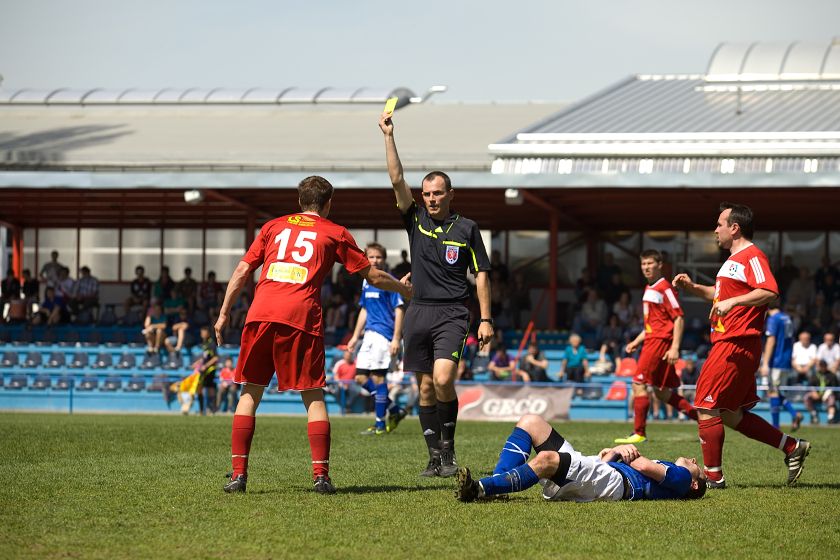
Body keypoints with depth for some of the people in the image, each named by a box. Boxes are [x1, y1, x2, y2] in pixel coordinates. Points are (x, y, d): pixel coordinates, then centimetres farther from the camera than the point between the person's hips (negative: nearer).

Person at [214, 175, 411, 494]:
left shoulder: (273, 226, 22)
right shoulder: (335, 234, 16)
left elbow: (242, 270, 16)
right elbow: (372, 276, 20)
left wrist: (224, 313, 20)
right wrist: (404, 290, 37)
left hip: (260, 314, 2)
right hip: (301, 318, -2)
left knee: (250, 393, 9)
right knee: (313, 397, 5)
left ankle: (239, 473, 2)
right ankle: (321, 475, -3)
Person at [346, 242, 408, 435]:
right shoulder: (367, 282, 15)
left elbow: (399, 310, -11)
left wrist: (396, 339, -18)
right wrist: (355, 336, 21)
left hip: (384, 334, -8)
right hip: (369, 333, 8)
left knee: (377, 376, -8)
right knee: (361, 377, 6)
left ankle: (380, 424, -3)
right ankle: (394, 410, 17)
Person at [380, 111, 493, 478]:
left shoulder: (466, 228, 4)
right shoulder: (415, 220, 9)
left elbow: (481, 274, 6)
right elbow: (397, 180, 0)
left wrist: (486, 318, -1)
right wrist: (388, 137, -6)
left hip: (452, 313, -3)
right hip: (419, 312, 3)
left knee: (443, 379, -20)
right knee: (425, 387, 3)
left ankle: (448, 448, -5)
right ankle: (435, 457, 9)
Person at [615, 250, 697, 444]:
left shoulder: (664, 288, -9)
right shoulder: (649, 289, 19)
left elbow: (679, 319, -13)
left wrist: (675, 348, -20)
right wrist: (635, 342, 19)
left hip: (661, 341, -10)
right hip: (652, 340, 10)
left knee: (638, 382, -13)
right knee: (661, 392, 9)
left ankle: (639, 433, -10)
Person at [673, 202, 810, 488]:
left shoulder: (752, 256, -11)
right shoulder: (734, 259, 21)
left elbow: (770, 292, -26)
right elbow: (722, 294, 36)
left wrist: (732, 302, -31)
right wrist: (693, 288, 21)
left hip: (736, 345, -11)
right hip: (728, 344, 11)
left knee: (707, 408, -7)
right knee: (730, 414, 12)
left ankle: (713, 476, -2)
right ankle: (792, 448, 16)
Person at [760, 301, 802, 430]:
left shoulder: (773, 319, -10)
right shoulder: (787, 318, 15)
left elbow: (771, 341, -16)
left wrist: (765, 363, -18)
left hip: (776, 362, -8)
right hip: (787, 363, 8)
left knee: (773, 392, -4)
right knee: (779, 393, 15)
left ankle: (775, 426, -6)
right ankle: (795, 414, -6)